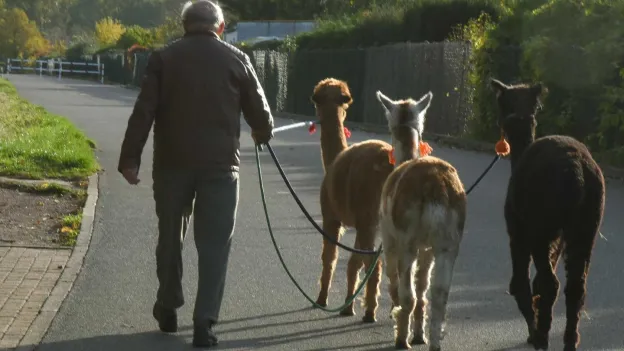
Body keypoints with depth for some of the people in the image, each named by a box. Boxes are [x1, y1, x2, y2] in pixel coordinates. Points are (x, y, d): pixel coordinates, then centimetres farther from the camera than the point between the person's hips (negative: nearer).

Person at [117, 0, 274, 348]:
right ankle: (204, 322, -5)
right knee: (214, 244, 2)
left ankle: (168, 308, 29)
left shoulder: (164, 58, 3)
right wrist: (263, 134, 28)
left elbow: (143, 112, -5)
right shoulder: (236, 59, 3)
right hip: (220, 164, -1)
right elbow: (259, 111, 7)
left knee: (170, 236, 18)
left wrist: (130, 158, -4)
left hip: (172, 163, 1)